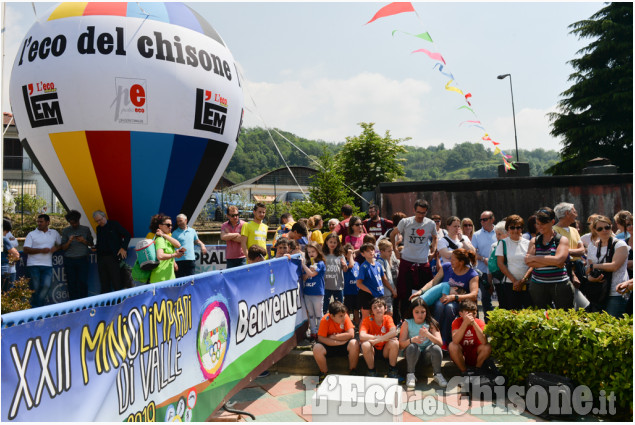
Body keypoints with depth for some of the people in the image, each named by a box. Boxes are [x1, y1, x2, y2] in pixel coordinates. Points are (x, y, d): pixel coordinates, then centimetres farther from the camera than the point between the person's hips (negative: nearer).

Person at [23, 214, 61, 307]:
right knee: (35, 288, 1)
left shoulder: (54, 233, 13)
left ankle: (37, 305, 2)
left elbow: (60, 244, 25)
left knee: (46, 285, -10)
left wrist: (56, 248, 1)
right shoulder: (31, 234, 3)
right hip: (34, 265, -2)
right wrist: (41, 250, -14)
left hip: (47, 265, 2)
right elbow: (26, 250, -5)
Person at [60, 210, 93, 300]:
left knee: (83, 282, -8)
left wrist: (84, 241, -5)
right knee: (71, 283, -1)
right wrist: (69, 241, -12)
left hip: (82, 259, -1)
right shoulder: (65, 231, 10)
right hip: (69, 260, 1)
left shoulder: (85, 229, 10)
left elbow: (91, 244, 15)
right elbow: (63, 247, 7)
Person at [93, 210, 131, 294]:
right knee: (104, 283, 4)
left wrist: (123, 248, -10)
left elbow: (127, 235, -1)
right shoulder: (98, 228, 18)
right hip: (101, 258, 5)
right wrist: (95, 248, 4)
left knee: (116, 283, -7)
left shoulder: (114, 224, 2)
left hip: (113, 258, -5)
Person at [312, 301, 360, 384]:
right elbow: (321, 338, -25)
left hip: (343, 346, 1)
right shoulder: (325, 320, -20)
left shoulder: (345, 316, -14)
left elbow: (351, 334, -21)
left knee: (354, 344, -30)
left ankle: (352, 371, -7)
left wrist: (333, 337, -21)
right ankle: (324, 373, -4)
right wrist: (341, 340, -27)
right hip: (329, 345, -1)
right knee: (317, 349, -31)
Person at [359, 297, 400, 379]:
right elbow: (362, 336, -31)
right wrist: (384, 338, -28)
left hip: (385, 350, 1)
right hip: (372, 350, -1)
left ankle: (392, 370, -4)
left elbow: (394, 332, -29)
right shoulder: (367, 320, -14)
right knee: (365, 344, -31)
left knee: (394, 342, -27)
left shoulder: (388, 318, -10)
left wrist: (377, 340, -36)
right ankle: (371, 371, -8)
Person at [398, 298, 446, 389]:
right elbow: (401, 345, -13)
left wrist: (428, 335, -36)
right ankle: (410, 375, -16)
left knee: (436, 348, -30)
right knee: (412, 346, -33)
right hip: (412, 352, -1)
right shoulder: (407, 323, -7)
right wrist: (412, 340, -34)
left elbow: (440, 343, -17)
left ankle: (437, 374, -6)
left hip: (427, 351, 1)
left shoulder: (431, 323, -6)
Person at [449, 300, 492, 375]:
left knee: (487, 347, -25)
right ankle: (464, 371, -9)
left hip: (476, 356, 1)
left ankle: (477, 370, -1)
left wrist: (474, 323, -35)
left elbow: (484, 342, -28)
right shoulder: (456, 322, -14)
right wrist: (465, 323, -39)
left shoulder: (480, 322, -11)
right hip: (461, 356, -1)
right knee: (452, 346, -30)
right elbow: (455, 341, -33)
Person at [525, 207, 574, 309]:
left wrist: (534, 258, -9)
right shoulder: (534, 241, 9)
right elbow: (528, 262, -6)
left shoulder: (562, 240, 2)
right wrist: (552, 262, -14)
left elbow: (558, 260, -14)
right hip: (537, 285, 2)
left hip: (560, 285, -2)